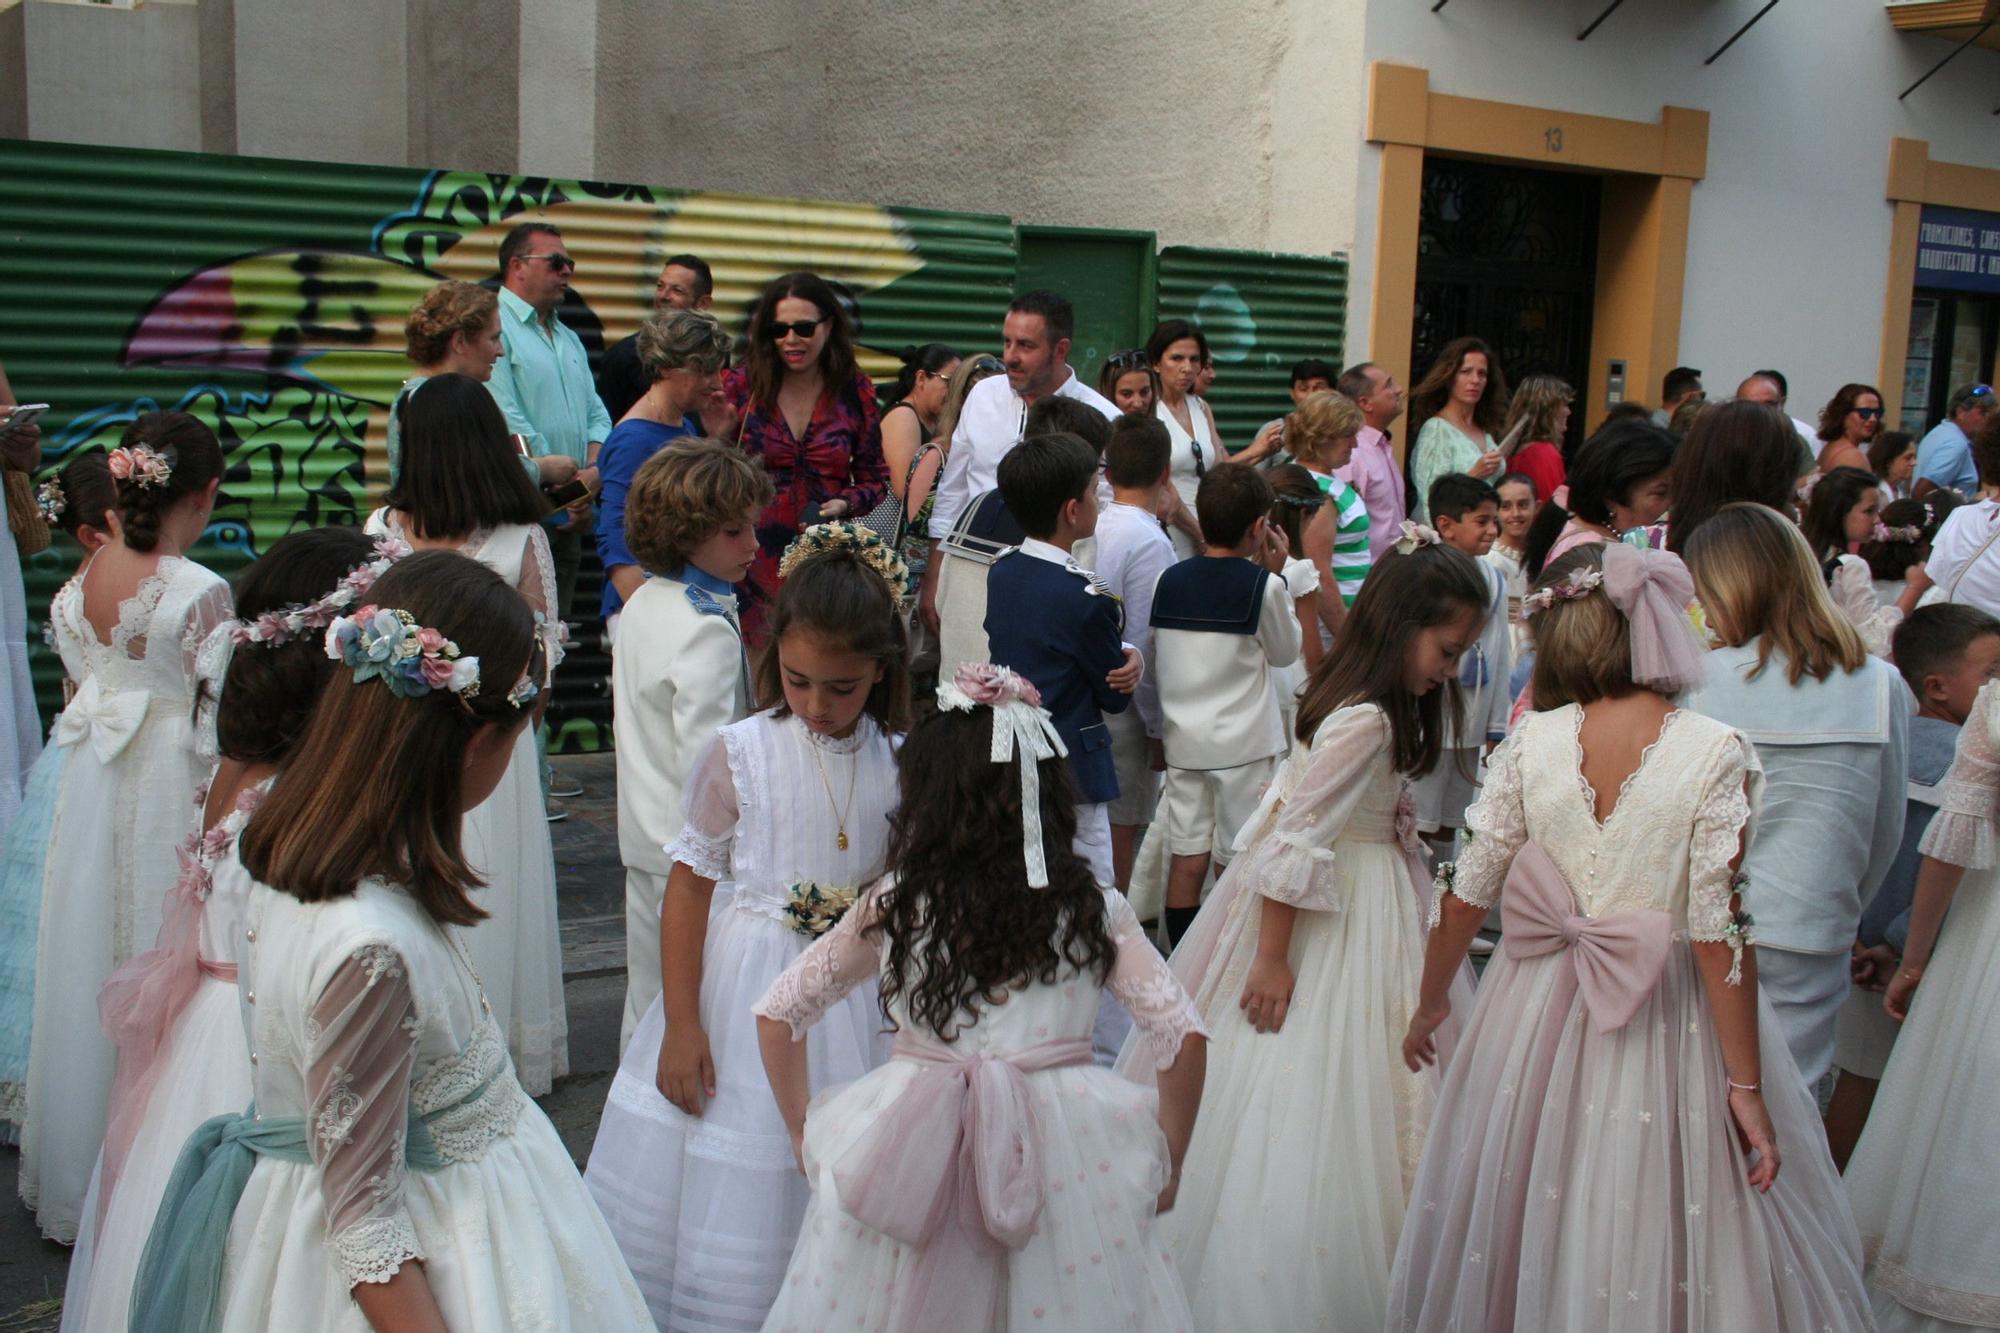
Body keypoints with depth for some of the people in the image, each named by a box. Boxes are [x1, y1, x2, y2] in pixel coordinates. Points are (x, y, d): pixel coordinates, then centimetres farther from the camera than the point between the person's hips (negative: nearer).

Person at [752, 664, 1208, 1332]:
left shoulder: (894, 907, 2)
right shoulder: (1093, 909, 1)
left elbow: (778, 1014, 8)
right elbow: (1184, 1035, -4)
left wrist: (808, 1140, 18)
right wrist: (1165, 1169, 7)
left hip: (910, 1155, 0)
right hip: (1059, 1157, 0)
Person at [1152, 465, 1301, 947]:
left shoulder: (1170, 581, 2)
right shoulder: (1262, 585, -12)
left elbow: (1157, 660, 9)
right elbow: (1285, 652, 3)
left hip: (1183, 740, 4)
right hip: (1243, 744, -4)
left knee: (1187, 860, 8)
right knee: (1237, 864, 6)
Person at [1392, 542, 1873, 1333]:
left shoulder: (1531, 742, -7)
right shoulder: (1717, 754, -13)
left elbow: (1466, 895, -2)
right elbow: (1721, 933, -15)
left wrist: (1430, 1003, 13)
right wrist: (1747, 1083, -8)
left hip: (1539, 1016, 2)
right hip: (1669, 1026, -2)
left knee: (1526, 1227, 18)